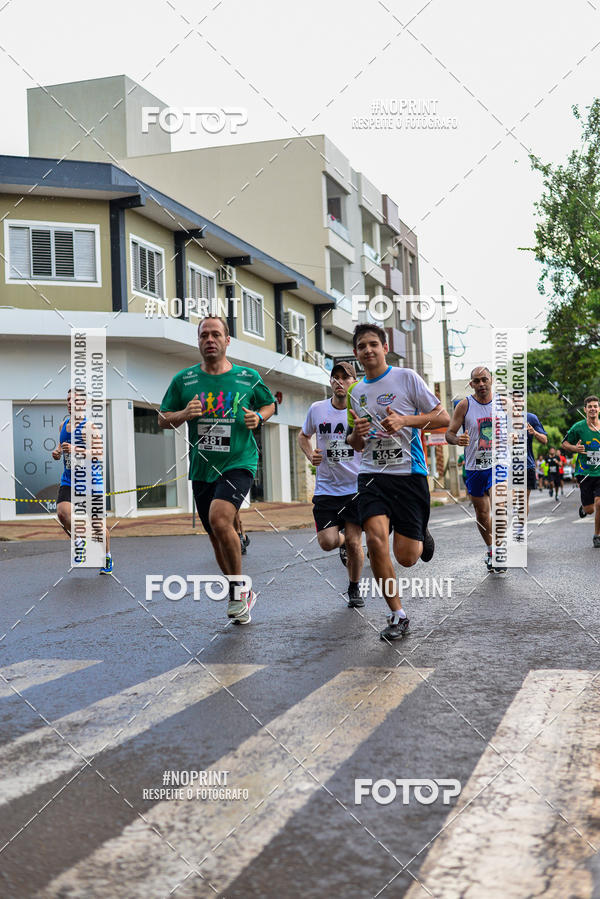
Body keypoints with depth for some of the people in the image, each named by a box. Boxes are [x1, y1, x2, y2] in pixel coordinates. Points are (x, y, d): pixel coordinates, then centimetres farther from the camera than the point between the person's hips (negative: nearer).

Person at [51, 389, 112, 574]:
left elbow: (99, 452, -19)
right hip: (68, 480, 4)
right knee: (62, 512, -20)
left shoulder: (89, 425, -9)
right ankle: (79, 540, 8)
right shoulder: (64, 425, 10)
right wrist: (56, 452, 0)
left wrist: (76, 450, -31)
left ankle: (107, 556, 25)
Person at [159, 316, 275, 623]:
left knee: (219, 519, -27)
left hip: (239, 463, -3)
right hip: (201, 469, 4)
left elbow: (269, 404, 18)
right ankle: (242, 596, 30)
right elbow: (163, 419, 9)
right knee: (217, 538, 10)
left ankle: (238, 588, -7)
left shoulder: (248, 377, 1)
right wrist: (184, 414, -12)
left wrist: (258, 417, -4)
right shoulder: (184, 379, 4)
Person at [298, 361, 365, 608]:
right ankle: (343, 542, 28)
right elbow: (303, 436, 19)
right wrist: (310, 455, 0)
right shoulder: (317, 409, 1)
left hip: (357, 488, -1)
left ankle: (354, 589, 21)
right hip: (326, 488, 1)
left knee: (354, 543, -5)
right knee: (328, 542, -11)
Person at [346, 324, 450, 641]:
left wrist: (404, 420, -16)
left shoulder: (406, 377, 0)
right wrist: (356, 433, -1)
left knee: (406, 557, -6)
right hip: (372, 475, 4)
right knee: (375, 539, -20)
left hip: (409, 473, -3)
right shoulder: (356, 392, 14)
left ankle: (421, 539, 33)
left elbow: (443, 417, -3)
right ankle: (397, 615, -4)